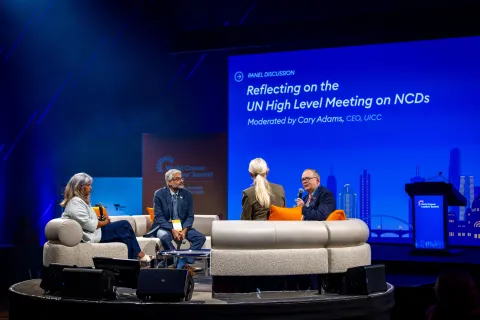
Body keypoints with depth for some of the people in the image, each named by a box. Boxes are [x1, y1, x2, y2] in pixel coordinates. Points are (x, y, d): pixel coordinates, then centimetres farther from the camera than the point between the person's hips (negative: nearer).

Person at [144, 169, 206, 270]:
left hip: (183, 227, 4)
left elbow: (190, 216, 3)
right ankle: (179, 261, -23)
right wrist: (172, 230, -23)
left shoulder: (187, 194, 3)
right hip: (165, 227, -3)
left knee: (200, 238, -20)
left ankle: (183, 262, -21)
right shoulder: (159, 194, -6)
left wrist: (184, 230, -17)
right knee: (164, 237, -38)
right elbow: (158, 217, -10)